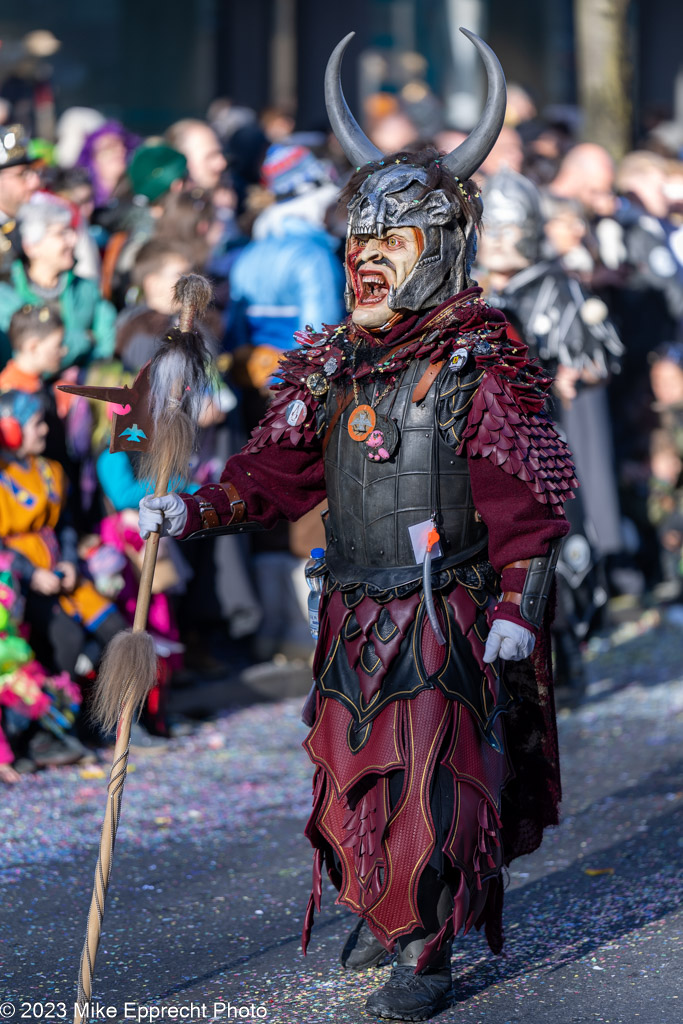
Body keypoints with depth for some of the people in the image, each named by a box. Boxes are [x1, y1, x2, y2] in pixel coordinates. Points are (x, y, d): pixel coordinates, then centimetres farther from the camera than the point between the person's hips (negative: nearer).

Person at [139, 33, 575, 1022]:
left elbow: (528, 497, -10)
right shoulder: (333, 367, 7)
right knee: (355, 769, 13)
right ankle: (385, 906, 35)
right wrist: (196, 510, -6)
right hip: (357, 618, 6)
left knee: (435, 776, -6)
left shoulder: (480, 365, -9)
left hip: (449, 617, -5)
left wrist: (517, 605, -17)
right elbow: (277, 469, 9)